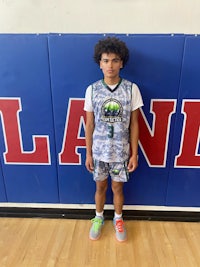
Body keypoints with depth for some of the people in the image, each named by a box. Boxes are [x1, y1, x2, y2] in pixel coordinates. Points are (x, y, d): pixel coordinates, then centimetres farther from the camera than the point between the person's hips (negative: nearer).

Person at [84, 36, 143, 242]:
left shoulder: (131, 89, -9)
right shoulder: (92, 90, -7)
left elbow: (134, 124, -4)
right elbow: (89, 124, -2)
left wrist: (134, 154, -3)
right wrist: (88, 153, 0)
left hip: (121, 152, 0)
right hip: (99, 151, 1)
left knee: (118, 187, 17)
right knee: (100, 187, 19)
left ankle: (118, 219, 43)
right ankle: (99, 218, 45)